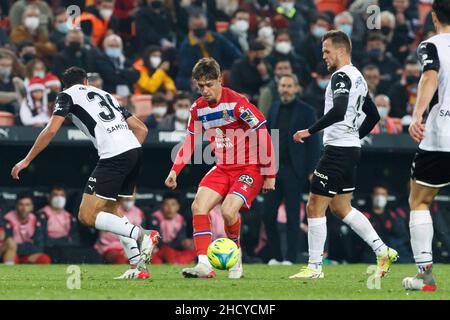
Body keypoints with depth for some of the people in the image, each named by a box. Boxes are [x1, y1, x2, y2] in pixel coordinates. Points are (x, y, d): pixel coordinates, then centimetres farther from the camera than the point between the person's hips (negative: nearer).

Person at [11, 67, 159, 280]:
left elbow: (51, 130, 0)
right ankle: (140, 267, 10)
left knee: (87, 216, -3)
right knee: (112, 211, 22)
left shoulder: (67, 95, 13)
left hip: (113, 156, -7)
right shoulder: (105, 94, 30)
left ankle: (142, 235, -20)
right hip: (135, 150, 7)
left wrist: (26, 160, 7)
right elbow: (141, 128, 26)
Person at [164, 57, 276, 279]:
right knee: (198, 206, -16)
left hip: (249, 168, -6)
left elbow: (263, 134, -14)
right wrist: (175, 170, 4)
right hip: (223, 168, 6)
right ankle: (204, 265, -17)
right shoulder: (198, 108, 3)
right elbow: (190, 141, 15)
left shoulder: (236, 103, -18)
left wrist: (269, 174, -12)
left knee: (228, 211, -25)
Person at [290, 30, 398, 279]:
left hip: (338, 148, -10)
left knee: (315, 207, -5)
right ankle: (383, 251, 13)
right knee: (341, 208, 17)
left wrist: (310, 131, -23)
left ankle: (314, 268, -3)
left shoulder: (341, 76, -13)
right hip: (351, 148, 10)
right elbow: (373, 116, 25)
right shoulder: (357, 78, 17)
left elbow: (338, 111, -28)